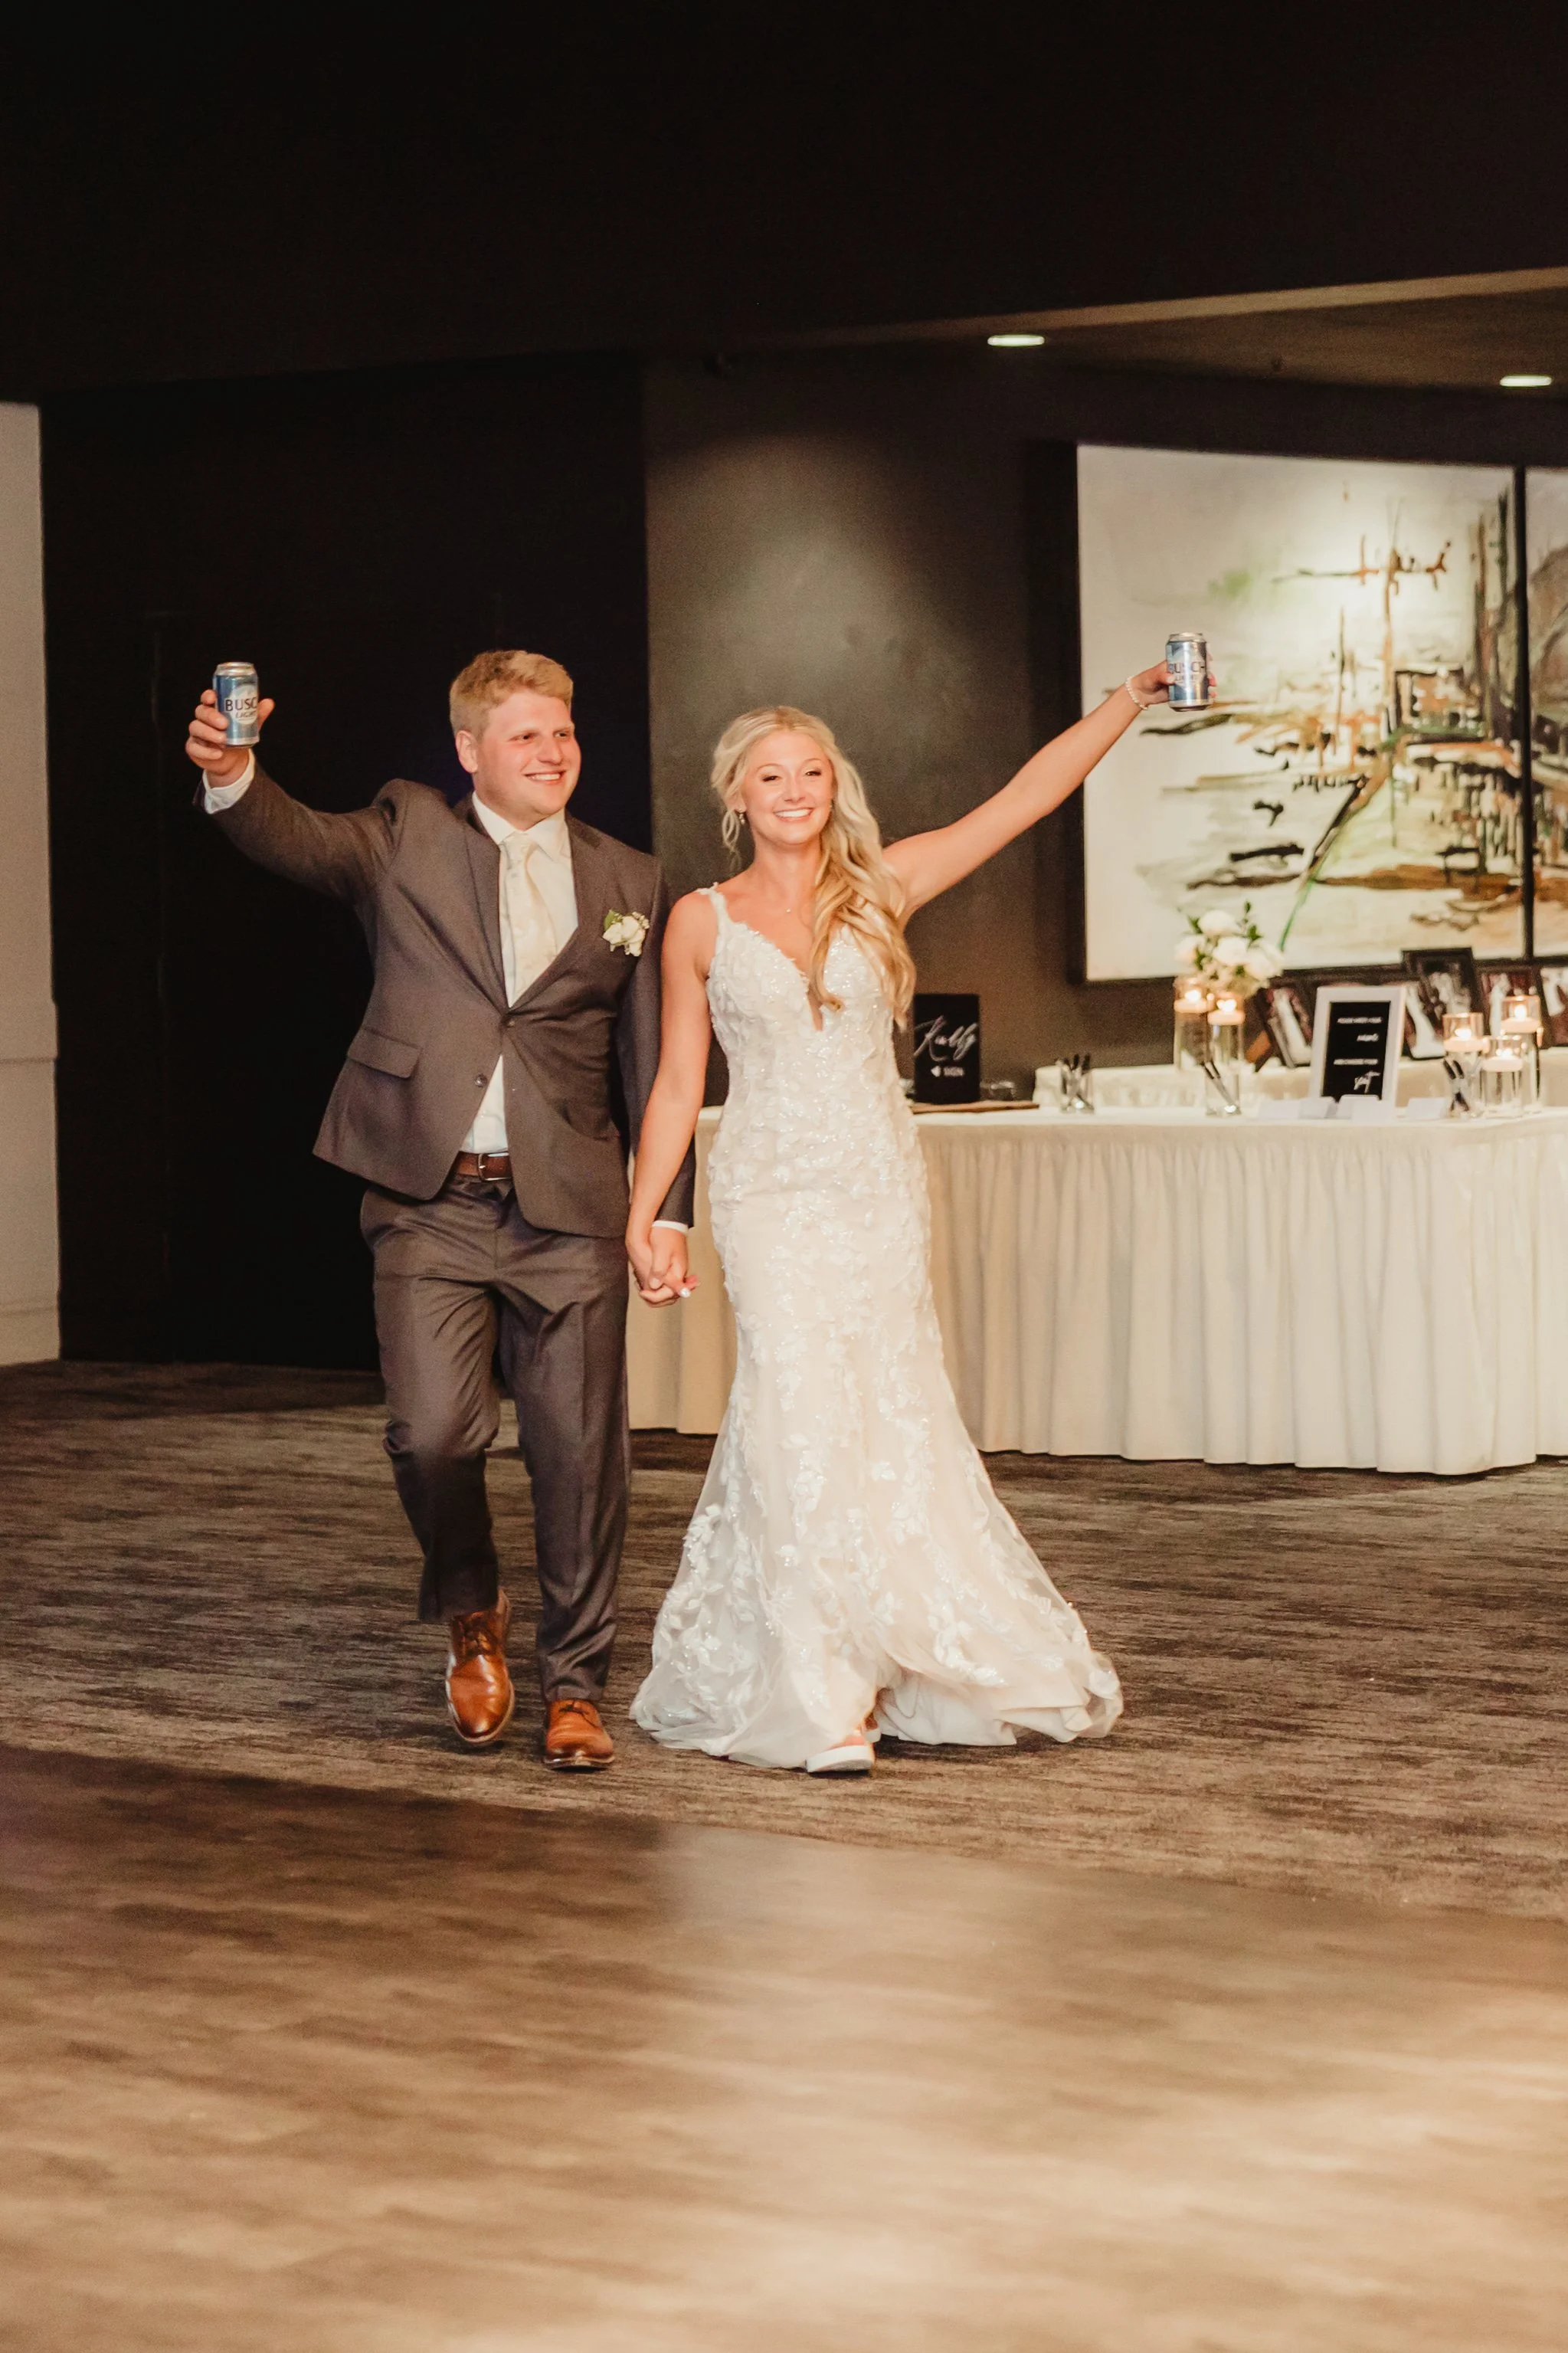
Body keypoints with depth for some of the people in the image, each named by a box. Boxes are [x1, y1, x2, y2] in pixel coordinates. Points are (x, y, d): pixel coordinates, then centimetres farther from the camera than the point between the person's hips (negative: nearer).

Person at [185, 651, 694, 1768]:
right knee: (432, 1432, -13)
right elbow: (301, 840, -12)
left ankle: (576, 1686, 17)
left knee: (581, 1456, 2)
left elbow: (653, 1067, 12)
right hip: (431, 1203, -1)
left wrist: (671, 1213, 5)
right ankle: (471, 1614, 17)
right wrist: (234, 778, -34)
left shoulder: (631, 883, 12)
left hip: (568, 1211, 2)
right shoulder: (410, 833, 8)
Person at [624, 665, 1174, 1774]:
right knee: (802, 1417, -9)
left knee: (888, 1420, 2)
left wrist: (1132, 702, -6)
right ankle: (815, 1697, -5)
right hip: (774, 1194, -2)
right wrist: (642, 1219, 4)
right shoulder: (703, 921, 4)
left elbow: (1028, 796, 1)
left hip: (881, 1190, 2)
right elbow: (678, 1085, 8)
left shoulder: (882, 887, 5)